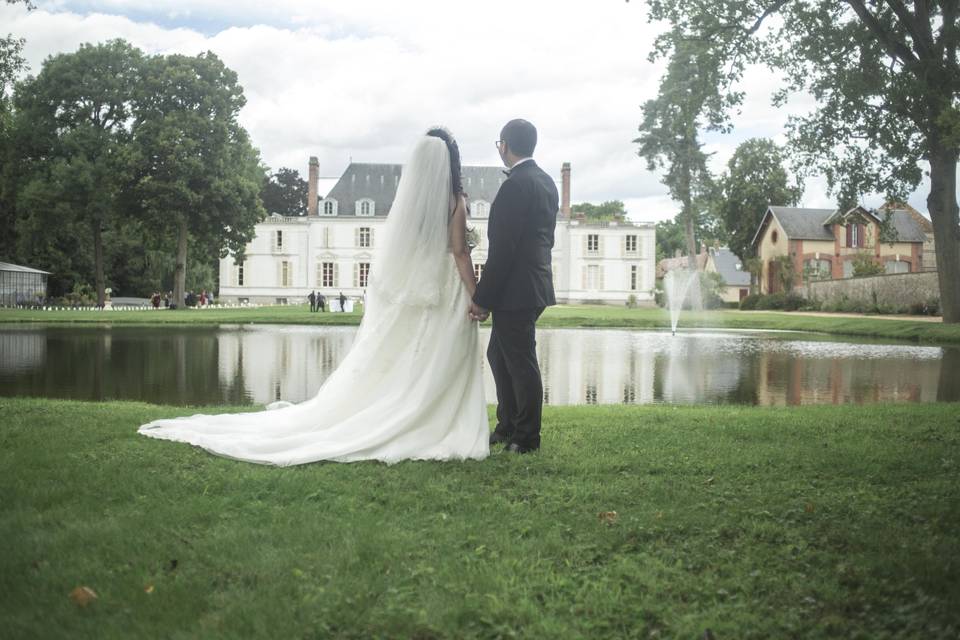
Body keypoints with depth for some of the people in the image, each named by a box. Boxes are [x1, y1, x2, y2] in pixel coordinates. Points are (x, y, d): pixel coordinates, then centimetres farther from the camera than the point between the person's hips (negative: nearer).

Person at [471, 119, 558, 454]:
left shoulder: (515, 185, -17)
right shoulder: (546, 181, 12)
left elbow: (503, 248, -20)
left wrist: (482, 298, -15)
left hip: (515, 290, -10)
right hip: (534, 285, 10)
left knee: (521, 363, -1)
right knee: (499, 355, 19)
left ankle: (527, 438, 9)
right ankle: (508, 428, 26)